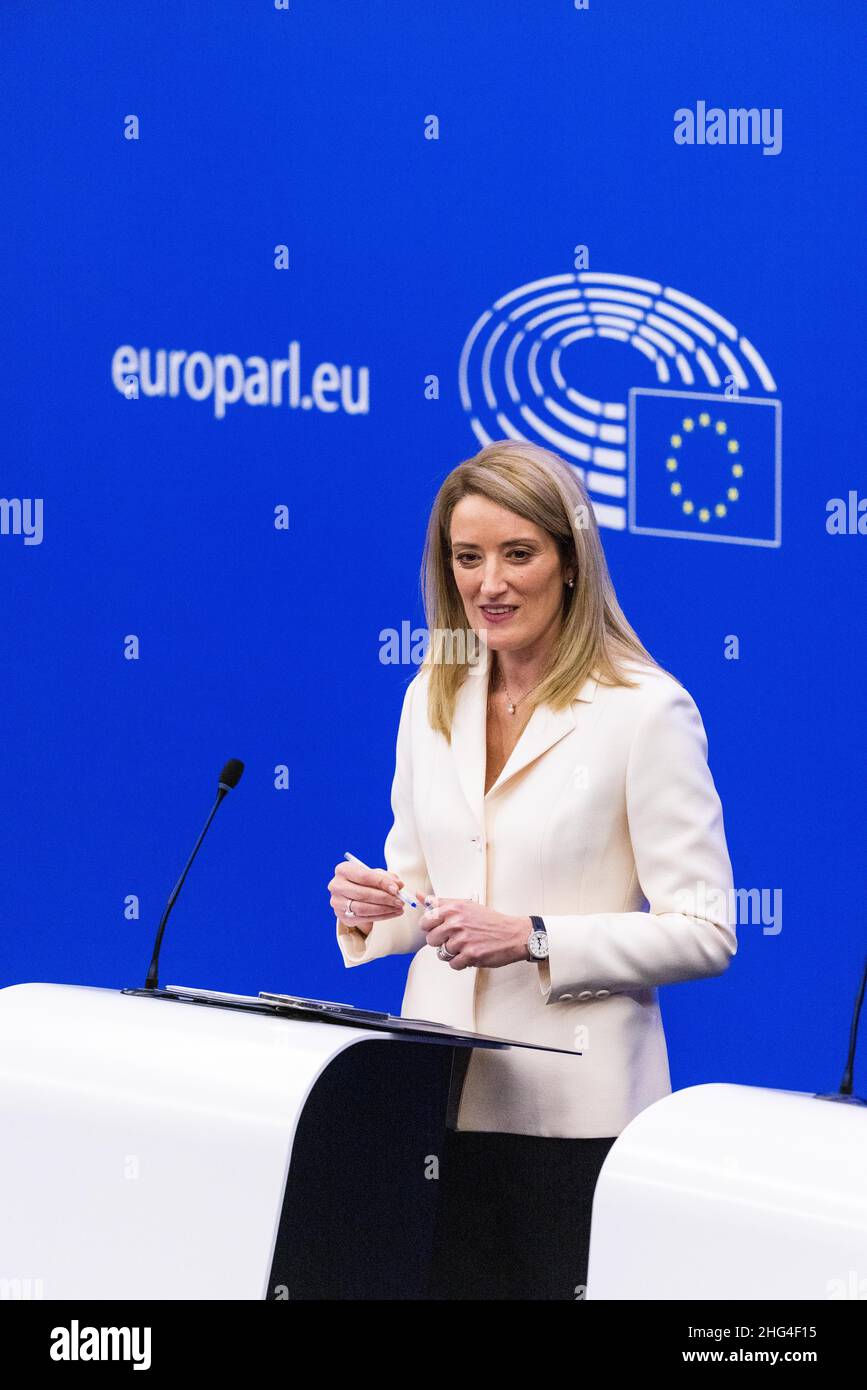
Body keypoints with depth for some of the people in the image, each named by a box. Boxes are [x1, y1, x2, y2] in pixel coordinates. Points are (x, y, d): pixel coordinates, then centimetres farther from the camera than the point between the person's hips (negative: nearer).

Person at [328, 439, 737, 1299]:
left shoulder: (646, 710, -9)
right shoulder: (432, 697, 10)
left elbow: (705, 933, -11)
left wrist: (533, 939, -19)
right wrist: (370, 910, -3)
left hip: (573, 1105, -5)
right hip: (437, 1091, 5)